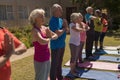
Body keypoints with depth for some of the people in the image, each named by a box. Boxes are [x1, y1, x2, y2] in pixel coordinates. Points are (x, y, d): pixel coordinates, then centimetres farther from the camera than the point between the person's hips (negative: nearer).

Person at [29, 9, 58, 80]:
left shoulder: (45, 28, 4)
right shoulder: (35, 30, -18)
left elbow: (56, 36, 10)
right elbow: (42, 41, -34)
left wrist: (51, 37, -12)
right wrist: (49, 39, -13)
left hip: (47, 58, 7)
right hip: (40, 59, -7)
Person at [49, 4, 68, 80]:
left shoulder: (60, 19, 9)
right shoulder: (53, 20, -18)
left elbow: (66, 29, 10)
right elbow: (58, 33, -26)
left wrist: (65, 24, -10)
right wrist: (64, 28, -8)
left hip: (62, 44, 9)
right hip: (56, 45, -9)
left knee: (60, 62, 20)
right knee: (54, 63, 2)